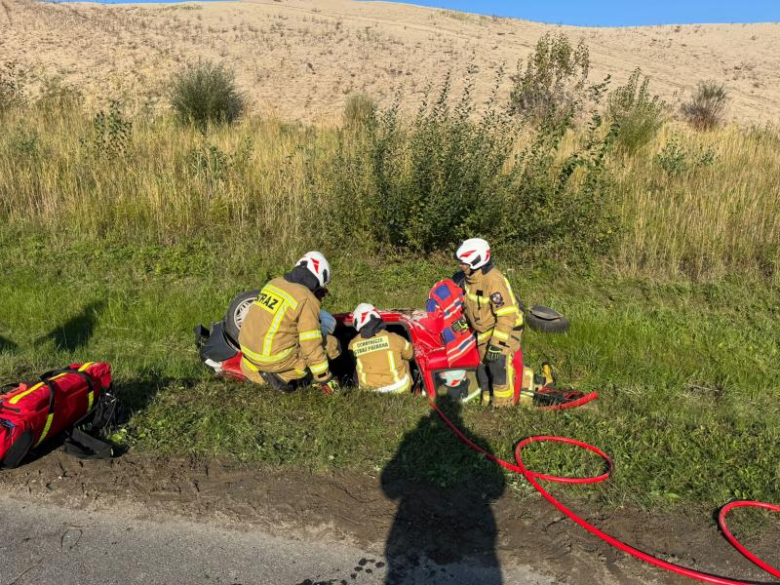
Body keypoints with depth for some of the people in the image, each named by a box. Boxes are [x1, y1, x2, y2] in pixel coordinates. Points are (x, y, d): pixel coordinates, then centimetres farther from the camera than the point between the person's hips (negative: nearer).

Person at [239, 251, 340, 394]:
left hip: (248, 350, 8)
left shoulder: (274, 283, 7)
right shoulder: (307, 299, -14)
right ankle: (285, 375, -5)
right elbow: (312, 346, -13)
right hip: (275, 358, -8)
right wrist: (325, 380, -3)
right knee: (331, 344, 1)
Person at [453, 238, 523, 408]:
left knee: (498, 364, -16)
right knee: (484, 363, 19)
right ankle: (487, 401, 38)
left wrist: (497, 344, -30)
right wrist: (463, 320, 1)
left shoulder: (494, 281, -29)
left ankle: (503, 405, 0)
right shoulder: (469, 278, -1)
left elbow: (507, 316, -30)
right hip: (484, 330, 9)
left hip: (504, 329, -9)